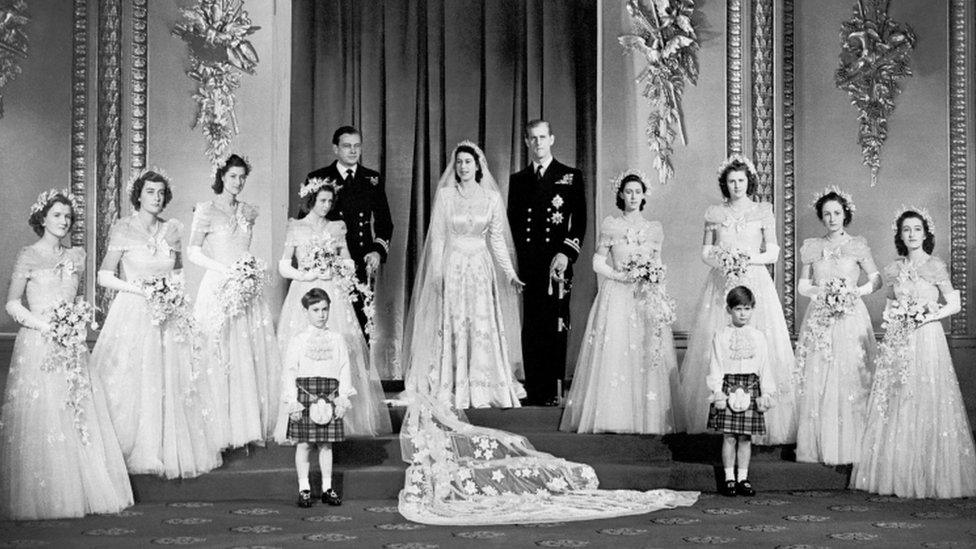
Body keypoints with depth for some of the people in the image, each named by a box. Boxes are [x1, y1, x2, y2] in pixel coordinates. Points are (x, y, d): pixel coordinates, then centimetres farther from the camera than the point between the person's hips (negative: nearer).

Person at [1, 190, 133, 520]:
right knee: (40, 417, -5)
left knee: (79, 415, 2)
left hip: (71, 345, 5)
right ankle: (40, 497, 2)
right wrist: (43, 324, -14)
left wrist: (81, 320, 2)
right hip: (38, 344, -5)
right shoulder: (28, 257, 0)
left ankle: (79, 491, 8)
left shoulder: (76, 257, 14)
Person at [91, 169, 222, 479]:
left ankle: (170, 451, 12)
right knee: (133, 384, -3)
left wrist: (176, 289, 1)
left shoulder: (173, 230, 8)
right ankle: (131, 452, 7)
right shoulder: (123, 229, -4)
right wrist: (141, 289, -15)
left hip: (169, 317, 4)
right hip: (134, 316, -4)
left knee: (172, 384, 3)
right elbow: (104, 277, -5)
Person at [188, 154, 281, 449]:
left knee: (255, 357, 1)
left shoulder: (249, 212, 14)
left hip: (247, 291, 5)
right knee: (223, 359, -5)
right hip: (220, 290, -5)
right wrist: (227, 271, -13)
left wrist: (251, 268, 4)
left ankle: (253, 426, 8)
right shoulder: (207, 210, -2)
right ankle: (224, 429, 1)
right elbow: (193, 252, -5)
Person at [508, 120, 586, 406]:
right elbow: (512, 221, 14)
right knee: (530, 327, 2)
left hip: (557, 262, -3)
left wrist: (567, 253, -10)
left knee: (555, 326, -5)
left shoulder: (570, 177, 7)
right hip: (527, 263, 3)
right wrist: (517, 258, 3)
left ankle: (551, 390, -1)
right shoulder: (517, 180, 16)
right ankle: (533, 390, 4)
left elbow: (580, 220, 2)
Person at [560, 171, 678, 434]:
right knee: (613, 352, -8)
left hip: (646, 299, 2)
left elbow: (657, 264, 16)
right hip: (616, 295, -2)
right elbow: (598, 262, 2)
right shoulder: (610, 225, 3)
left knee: (648, 357, -3)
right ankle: (613, 416, -5)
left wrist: (655, 278, -3)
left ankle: (647, 417, 1)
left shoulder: (654, 229, 10)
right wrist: (621, 276, -11)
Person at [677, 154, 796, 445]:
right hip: (721, 283, 2)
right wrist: (723, 261, -9)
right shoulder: (714, 213, 10)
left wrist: (748, 259, -13)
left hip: (754, 281, -2)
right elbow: (705, 252, 11)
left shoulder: (763, 211, 5)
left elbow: (773, 253, 2)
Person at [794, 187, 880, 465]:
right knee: (817, 381, -2)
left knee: (850, 380, -5)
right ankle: (819, 446, 3)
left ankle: (849, 447, -1)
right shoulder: (812, 247, 9)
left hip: (851, 317, -2)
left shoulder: (857, 245, 4)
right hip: (819, 319, 2)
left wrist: (854, 292, -10)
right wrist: (822, 292, -8)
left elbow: (877, 279, 5)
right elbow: (802, 285, 10)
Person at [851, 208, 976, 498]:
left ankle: (928, 477, 3)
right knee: (895, 406, 3)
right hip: (897, 343, 4)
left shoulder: (935, 266, -2)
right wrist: (891, 316, 0)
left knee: (925, 405, -4)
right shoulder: (893, 269, 10)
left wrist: (928, 315, -13)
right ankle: (896, 475, 10)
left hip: (927, 339, -4)